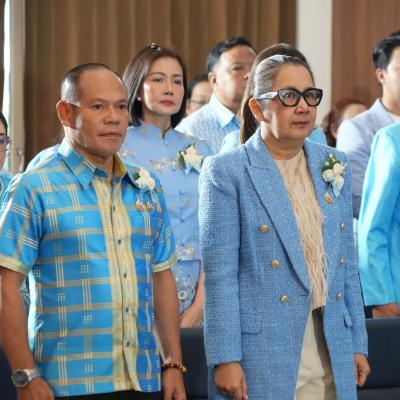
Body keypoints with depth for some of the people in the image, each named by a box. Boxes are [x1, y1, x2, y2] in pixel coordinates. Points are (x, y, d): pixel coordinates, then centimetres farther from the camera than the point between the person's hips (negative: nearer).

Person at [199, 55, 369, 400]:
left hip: (330, 354, 5)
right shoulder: (226, 173, -4)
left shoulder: (333, 167, 12)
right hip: (260, 352, -4)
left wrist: (358, 343, 12)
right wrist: (225, 358, -13)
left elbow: (346, 264, 15)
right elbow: (220, 274, -8)